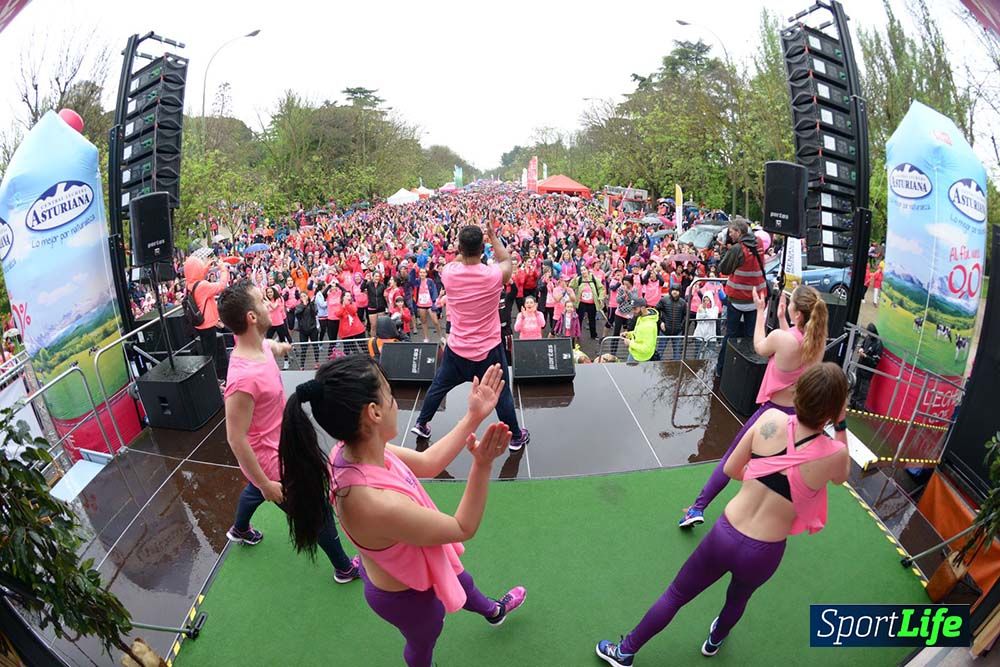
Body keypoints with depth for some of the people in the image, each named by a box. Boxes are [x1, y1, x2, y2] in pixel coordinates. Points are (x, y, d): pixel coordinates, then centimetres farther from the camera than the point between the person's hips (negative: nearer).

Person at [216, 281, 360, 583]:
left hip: (273, 449, 9)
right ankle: (345, 568, 33)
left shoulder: (259, 345, -13)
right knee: (319, 512, 9)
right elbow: (236, 439, -30)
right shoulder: (244, 377, -38)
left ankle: (239, 530, 70)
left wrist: (279, 347, 37)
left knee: (255, 489, 38)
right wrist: (267, 484, -22)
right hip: (270, 461, -9)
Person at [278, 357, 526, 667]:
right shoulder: (379, 506, -47)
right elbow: (464, 528, -30)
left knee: (463, 581, 36)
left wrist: (474, 417, -11)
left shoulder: (352, 449, -23)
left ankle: (493, 611, 69)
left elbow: (426, 463, -9)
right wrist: (483, 464, -38)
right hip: (408, 597, -7)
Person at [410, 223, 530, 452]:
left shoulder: (448, 273, -13)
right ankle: (516, 436, 28)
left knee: (439, 386, 22)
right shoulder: (494, 274, -19)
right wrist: (493, 236, 11)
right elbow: (507, 260, 5)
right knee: (501, 394, 13)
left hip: (456, 348, 2)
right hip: (489, 349, -2)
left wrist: (465, 245, 13)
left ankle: (421, 424, 39)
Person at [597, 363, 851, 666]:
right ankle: (714, 641, 65)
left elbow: (730, 469, 0)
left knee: (674, 595, 21)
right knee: (739, 597, 36)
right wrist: (841, 426, 9)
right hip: (762, 554, 0)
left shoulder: (770, 419, -13)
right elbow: (841, 477, 11)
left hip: (724, 535, 0)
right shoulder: (834, 453, -17)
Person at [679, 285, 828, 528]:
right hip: (800, 415, 5)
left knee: (732, 458, 10)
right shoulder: (819, 341, -7)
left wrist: (761, 310, 7)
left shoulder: (780, 337, -23)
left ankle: (698, 508, 15)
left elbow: (760, 347, -1)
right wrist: (781, 319, 13)